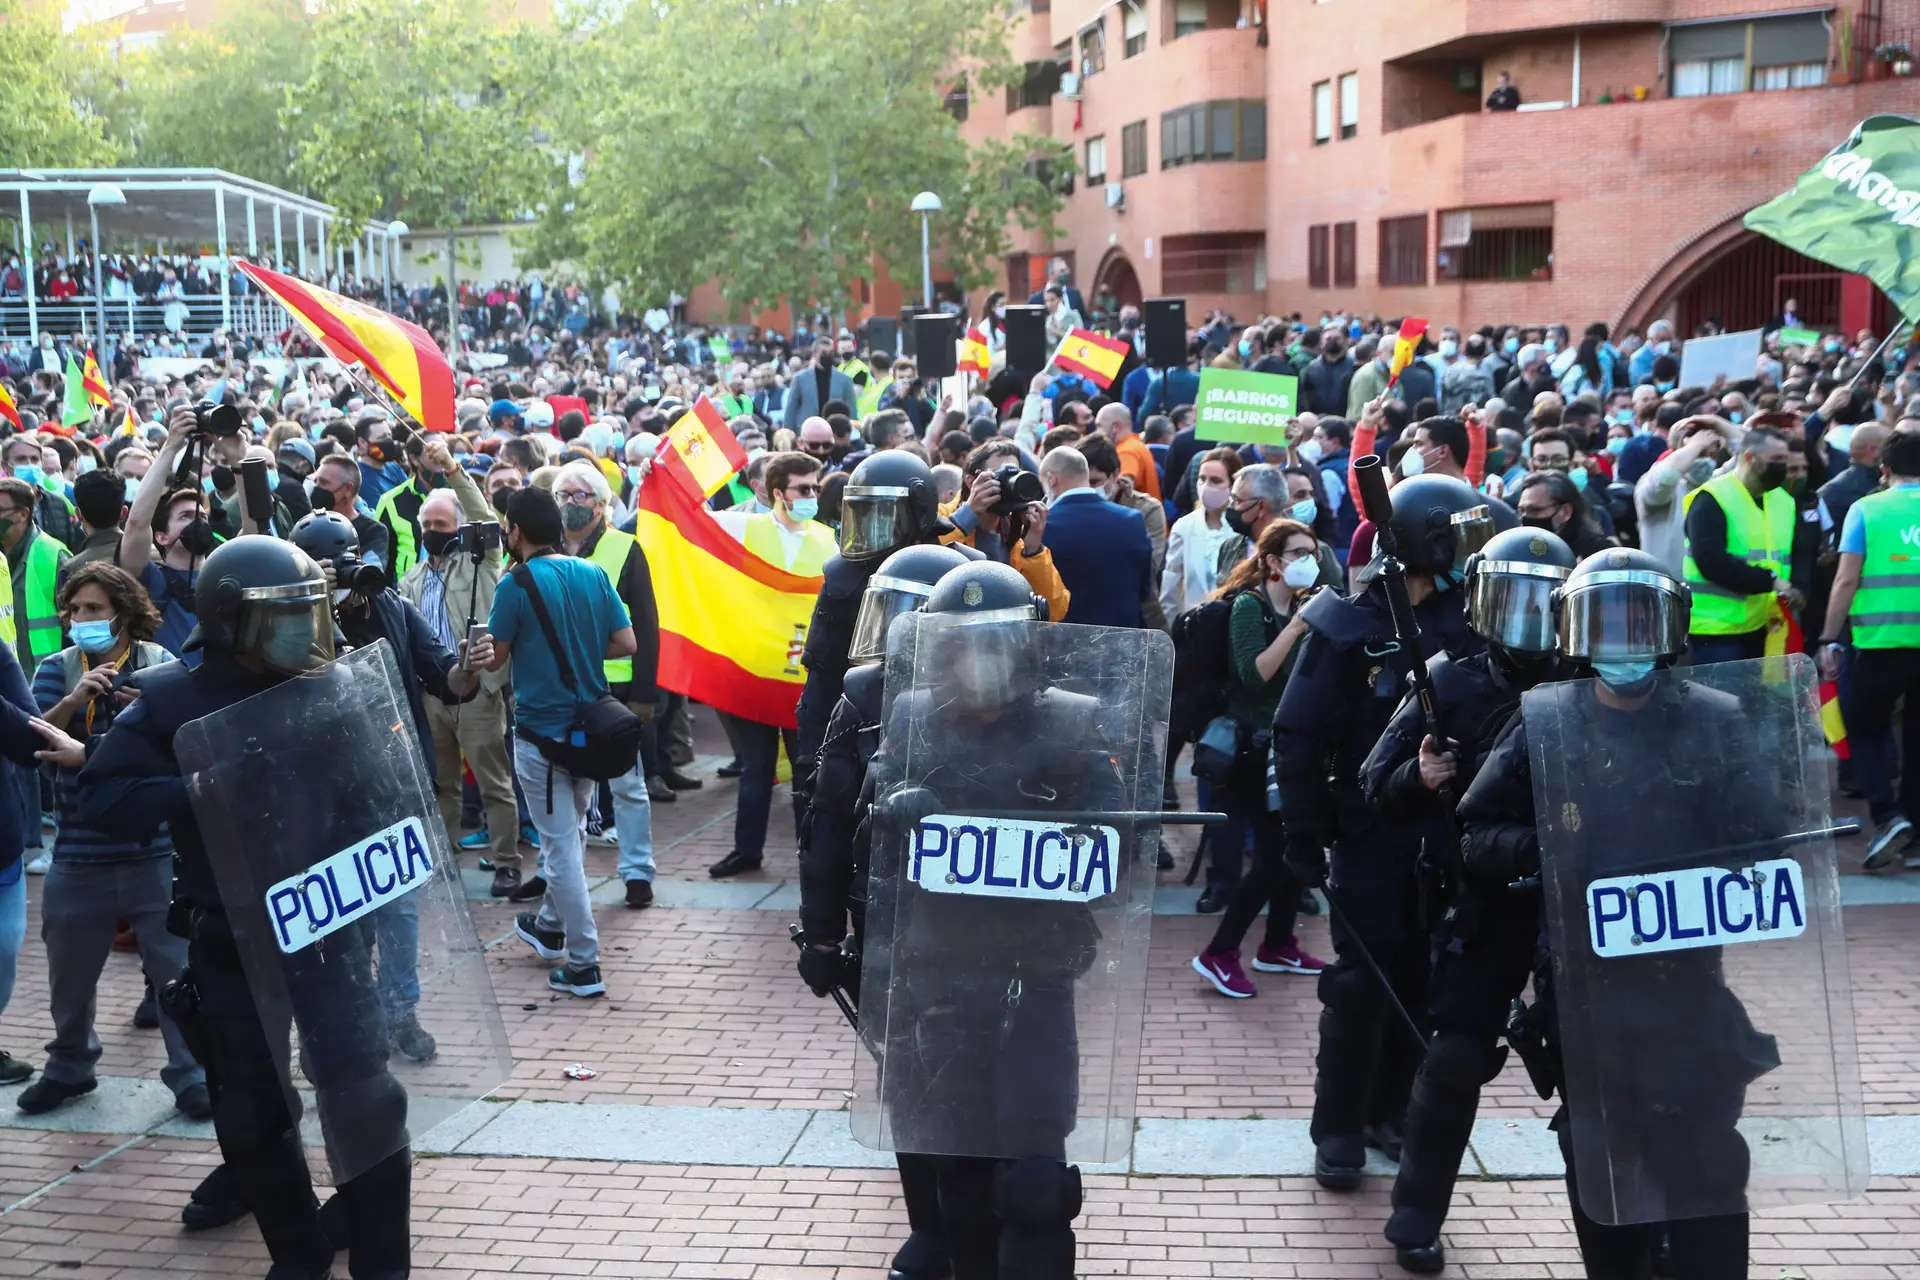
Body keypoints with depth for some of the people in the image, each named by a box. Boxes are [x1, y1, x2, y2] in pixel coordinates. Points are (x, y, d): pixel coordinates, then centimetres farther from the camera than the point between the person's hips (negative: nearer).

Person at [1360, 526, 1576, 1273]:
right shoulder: (1450, 684, -5)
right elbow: (1377, 787, -5)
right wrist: (1418, 776, -25)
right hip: (1488, 899, -2)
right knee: (1457, 1053, -1)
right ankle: (1416, 1218, 16)